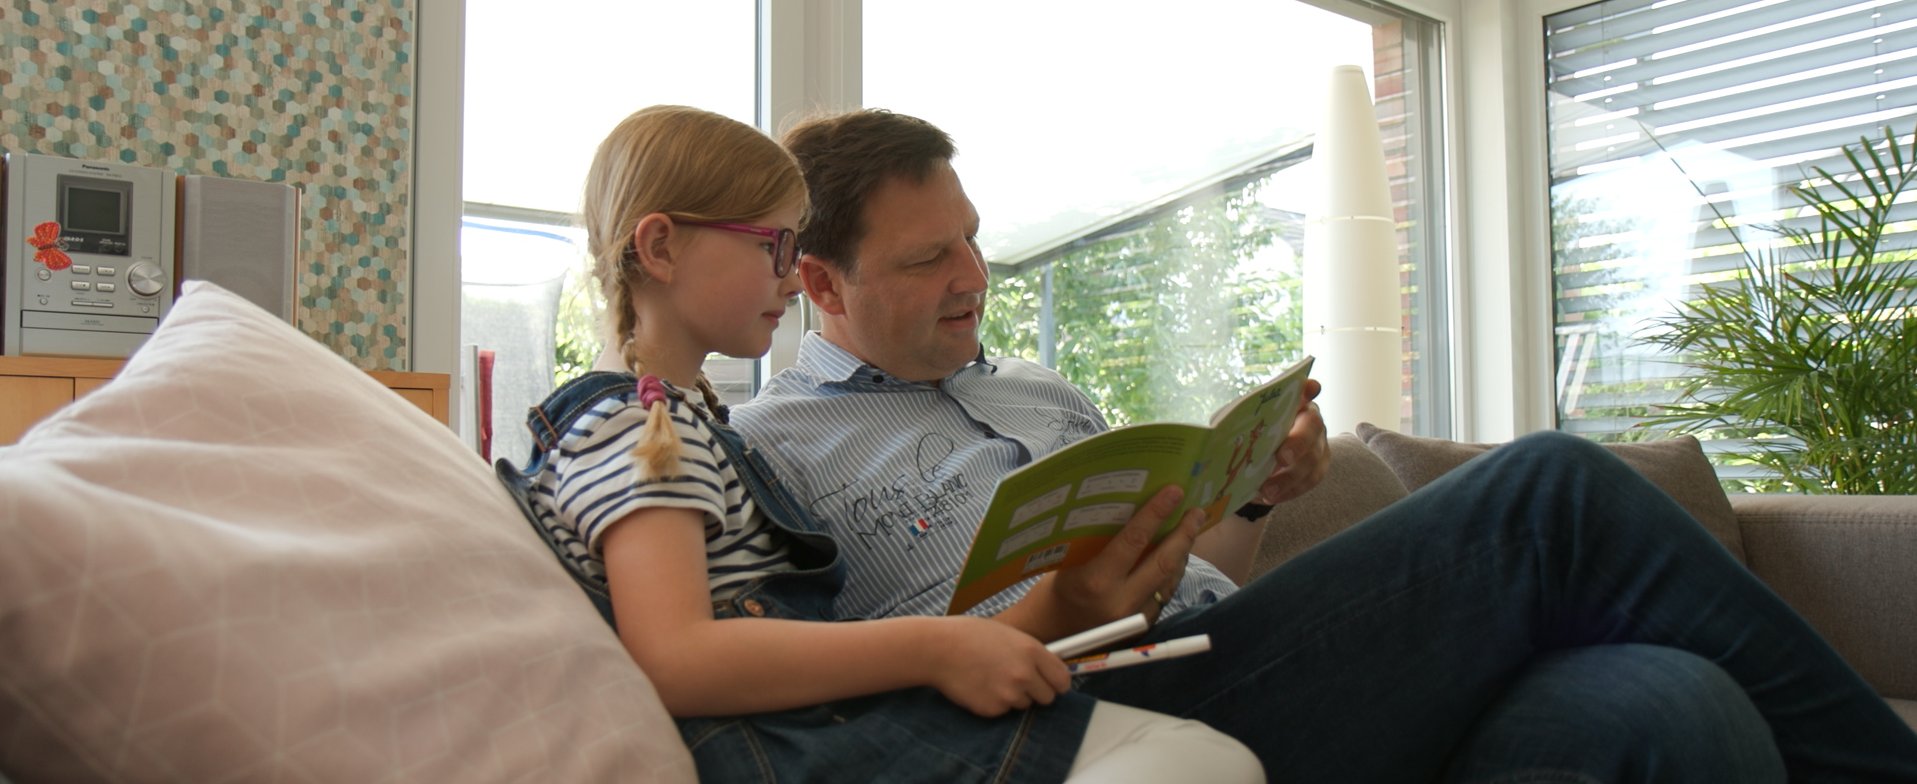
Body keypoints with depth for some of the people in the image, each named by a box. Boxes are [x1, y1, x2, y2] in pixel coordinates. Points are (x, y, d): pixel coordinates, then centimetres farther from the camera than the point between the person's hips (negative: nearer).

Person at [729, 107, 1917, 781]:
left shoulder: (1045, 395, 25)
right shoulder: (770, 449, 4)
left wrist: (1252, 495, 7)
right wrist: (1048, 623, -21)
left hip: (1231, 670, 7)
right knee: (1550, 491, -17)